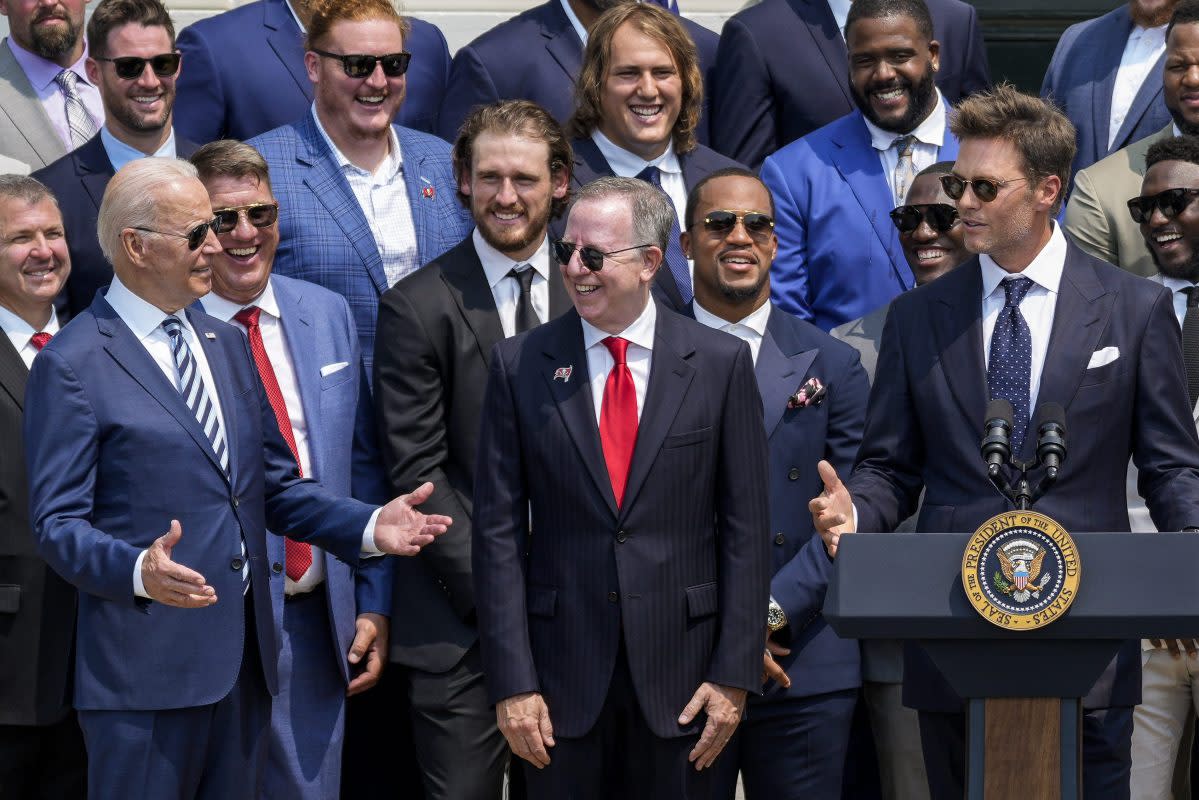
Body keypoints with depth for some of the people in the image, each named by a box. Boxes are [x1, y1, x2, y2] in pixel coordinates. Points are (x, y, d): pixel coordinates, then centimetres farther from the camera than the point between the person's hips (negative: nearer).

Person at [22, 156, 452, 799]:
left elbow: (275, 486, 18)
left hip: (245, 657, 7)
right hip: (147, 667, -7)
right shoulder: (72, 365, -7)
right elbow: (58, 523, -11)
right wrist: (139, 571, -30)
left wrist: (369, 526, 2)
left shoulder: (227, 344, 16)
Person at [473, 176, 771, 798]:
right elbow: (498, 530, -1)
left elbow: (745, 528, 0)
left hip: (681, 663, 0)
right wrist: (512, 682, -6)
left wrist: (734, 674, -4)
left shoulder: (720, 363, 0)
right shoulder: (519, 365, 1)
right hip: (562, 665, 0)